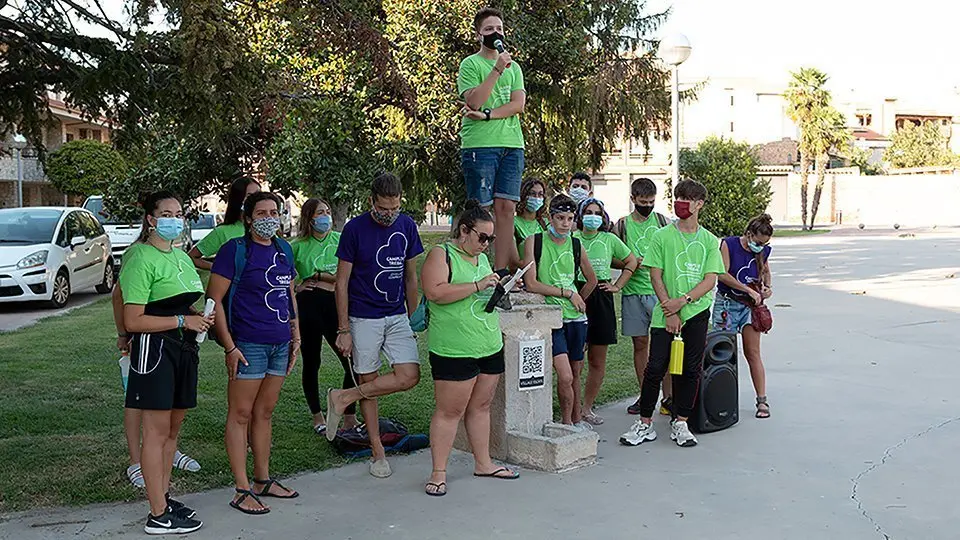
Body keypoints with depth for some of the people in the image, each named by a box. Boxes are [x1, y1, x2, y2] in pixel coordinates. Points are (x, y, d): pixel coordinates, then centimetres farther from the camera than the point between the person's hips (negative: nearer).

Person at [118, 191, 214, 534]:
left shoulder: (181, 257, 15)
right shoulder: (142, 259, -11)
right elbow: (133, 321, -17)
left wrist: (200, 318, 7)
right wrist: (182, 321, -18)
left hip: (183, 348, 9)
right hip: (154, 349, -9)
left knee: (173, 429, 13)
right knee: (157, 432, -4)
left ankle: (164, 497, 24)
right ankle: (159, 516, 2)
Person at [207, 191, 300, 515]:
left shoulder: (283, 249, 11)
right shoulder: (234, 250, -9)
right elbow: (214, 299, -11)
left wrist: (296, 336, 14)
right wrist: (229, 347, -15)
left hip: (280, 344, 7)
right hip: (248, 345, -6)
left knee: (264, 413, 15)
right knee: (241, 415, 1)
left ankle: (263, 480, 27)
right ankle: (242, 490, 8)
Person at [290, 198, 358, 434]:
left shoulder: (340, 240, 6)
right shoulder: (298, 245, 7)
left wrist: (316, 275, -5)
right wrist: (295, 287, 1)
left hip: (335, 305, 0)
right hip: (308, 306, 0)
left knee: (351, 362, -7)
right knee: (311, 363, 9)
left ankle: (349, 417, 5)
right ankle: (317, 417, 23)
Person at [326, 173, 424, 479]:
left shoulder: (406, 226, 3)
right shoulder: (354, 229, -9)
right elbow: (342, 282, -6)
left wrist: (413, 317, 12)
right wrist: (343, 330, -8)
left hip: (397, 316, 4)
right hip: (363, 318, -4)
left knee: (409, 376, -11)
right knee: (369, 381, 3)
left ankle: (343, 399, 3)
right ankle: (378, 453, 17)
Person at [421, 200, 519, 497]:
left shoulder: (482, 258, 18)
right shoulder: (441, 254, -6)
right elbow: (435, 292, -20)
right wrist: (478, 286, -21)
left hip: (490, 347, 8)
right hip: (454, 350, -8)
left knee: (481, 406, 15)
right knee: (450, 410, -4)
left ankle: (483, 463, 26)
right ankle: (439, 472, 5)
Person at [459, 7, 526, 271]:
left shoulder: (513, 67, 19)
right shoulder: (470, 64, 4)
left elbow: (518, 104, 5)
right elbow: (474, 101, -11)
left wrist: (487, 115, -9)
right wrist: (497, 70, -15)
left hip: (512, 144, 5)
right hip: (479, 144, -5)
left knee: (506, 208, 0)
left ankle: (501, 273, 3)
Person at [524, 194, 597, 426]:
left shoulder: (576, 245, 7)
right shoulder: (535, 242, -5)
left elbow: (591, 280, 23)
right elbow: (531, 284, -13)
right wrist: (567, 293, -9)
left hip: (576, 318, 4)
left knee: (574, 374, 12)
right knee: (565, 376, -14)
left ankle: (576, 421, 27)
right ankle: (566, 423, 7)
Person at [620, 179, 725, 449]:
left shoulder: (709, 241, 5)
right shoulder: (662, 236, 1)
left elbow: (710, 280, -1)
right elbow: (656, 276, -2)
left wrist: (683, 300, -15)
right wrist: (669, 311, -9)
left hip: (697, 312, 2)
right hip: (666, 314, -1)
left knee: (690, 370, 5)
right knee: (655, 367, -3)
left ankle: (680, 423, 16)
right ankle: (645, 423, 9)